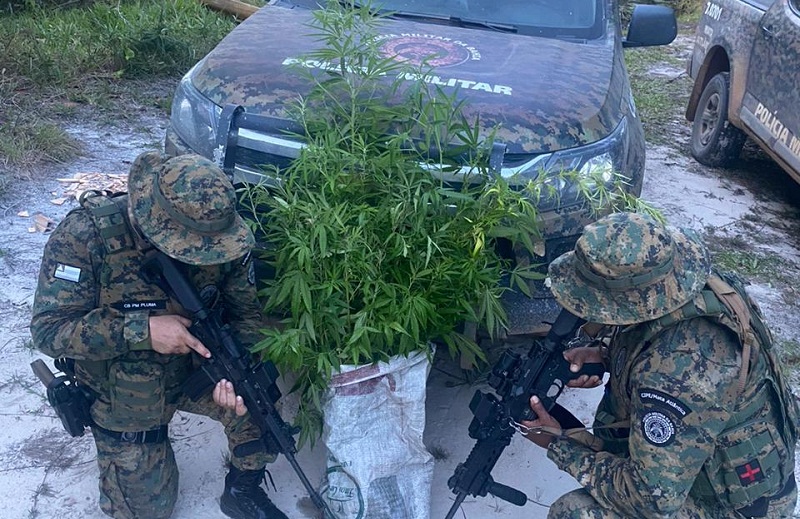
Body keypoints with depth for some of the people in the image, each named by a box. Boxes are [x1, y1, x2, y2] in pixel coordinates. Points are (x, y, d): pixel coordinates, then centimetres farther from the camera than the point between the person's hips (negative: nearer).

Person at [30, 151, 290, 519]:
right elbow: (48, 330, -28)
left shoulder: (219, 237, -20)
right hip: (123, 393, -2)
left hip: (196, 366, 2)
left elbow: (245, 315, -10)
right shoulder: (85, 235, -29)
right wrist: (143, 330, -39)